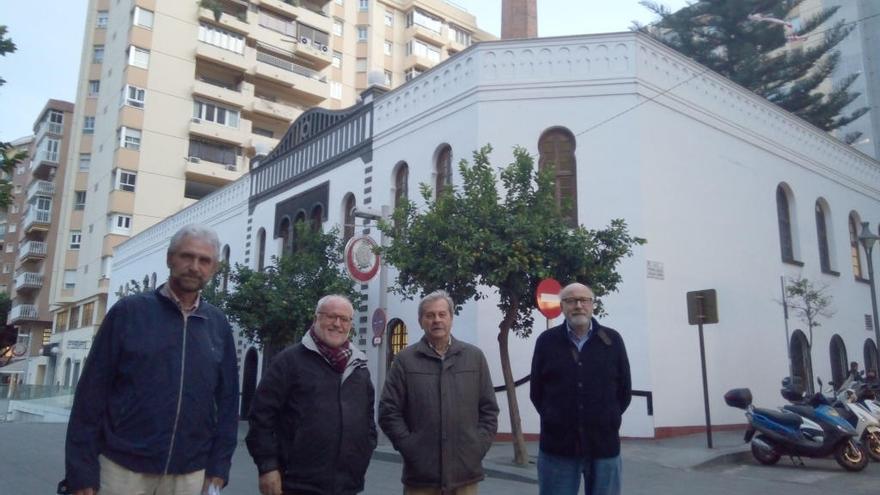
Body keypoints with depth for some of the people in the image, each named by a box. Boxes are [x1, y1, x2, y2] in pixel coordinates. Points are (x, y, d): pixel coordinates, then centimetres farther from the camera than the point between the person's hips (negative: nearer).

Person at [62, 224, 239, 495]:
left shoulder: (219, 326, 3)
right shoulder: (128, 311, -4)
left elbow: (227, 400, 6)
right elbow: (92, 393, -4)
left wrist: (218, 468, 2)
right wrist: (81, 471, -6)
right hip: (122, 469, -2)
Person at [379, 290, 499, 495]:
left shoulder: (475, 357, 8)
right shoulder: (405, 360, 2)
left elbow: (489, 409, 10)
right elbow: (389, 411, 0)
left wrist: (478, 447, 0)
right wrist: (410, 448, -7)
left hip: (466, 473, 2)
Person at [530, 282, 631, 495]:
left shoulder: (612, 340, 3)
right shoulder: (546, 341, 2)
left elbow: (624, 391, 10)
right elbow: (536, 391, 8)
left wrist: (608, 419, 7)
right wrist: (555, 420, 4)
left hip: (604, 445, 1)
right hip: (557, 446, -1)